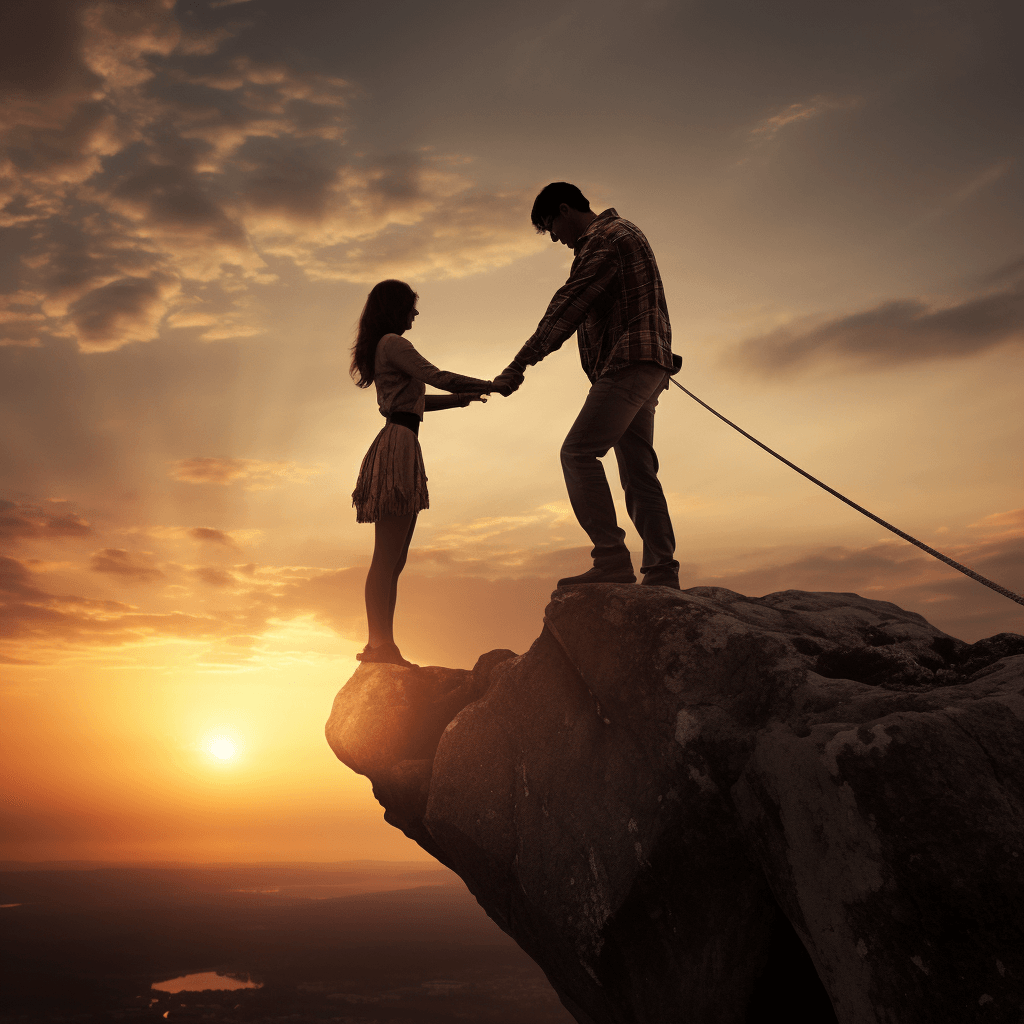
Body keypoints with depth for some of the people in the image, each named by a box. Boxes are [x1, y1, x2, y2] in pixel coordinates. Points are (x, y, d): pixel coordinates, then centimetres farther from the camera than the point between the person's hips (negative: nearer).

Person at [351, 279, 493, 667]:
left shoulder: (385, 348, 26)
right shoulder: (393, 343, -4)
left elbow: (414, 399, 30)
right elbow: (437, 376, -11)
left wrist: (460, 398, 28)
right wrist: (490, 385, -2)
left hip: (398, 447, 10)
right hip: (398, 445, -10)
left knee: (393, 557, 7)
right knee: (387, 556, -12)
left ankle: (381, 643, 8)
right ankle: (379, 643, -13)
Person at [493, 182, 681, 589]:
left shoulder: (603, 238, -7)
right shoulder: (624, 232, 26)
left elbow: (567, 308, -16)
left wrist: (517, 366, -17)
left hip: (628, 363, -10)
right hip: (645, 369, 10)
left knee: (578, 451, -17)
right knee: (638, 470, 5)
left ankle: (612, 560, -23)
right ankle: (662, 573, 2)